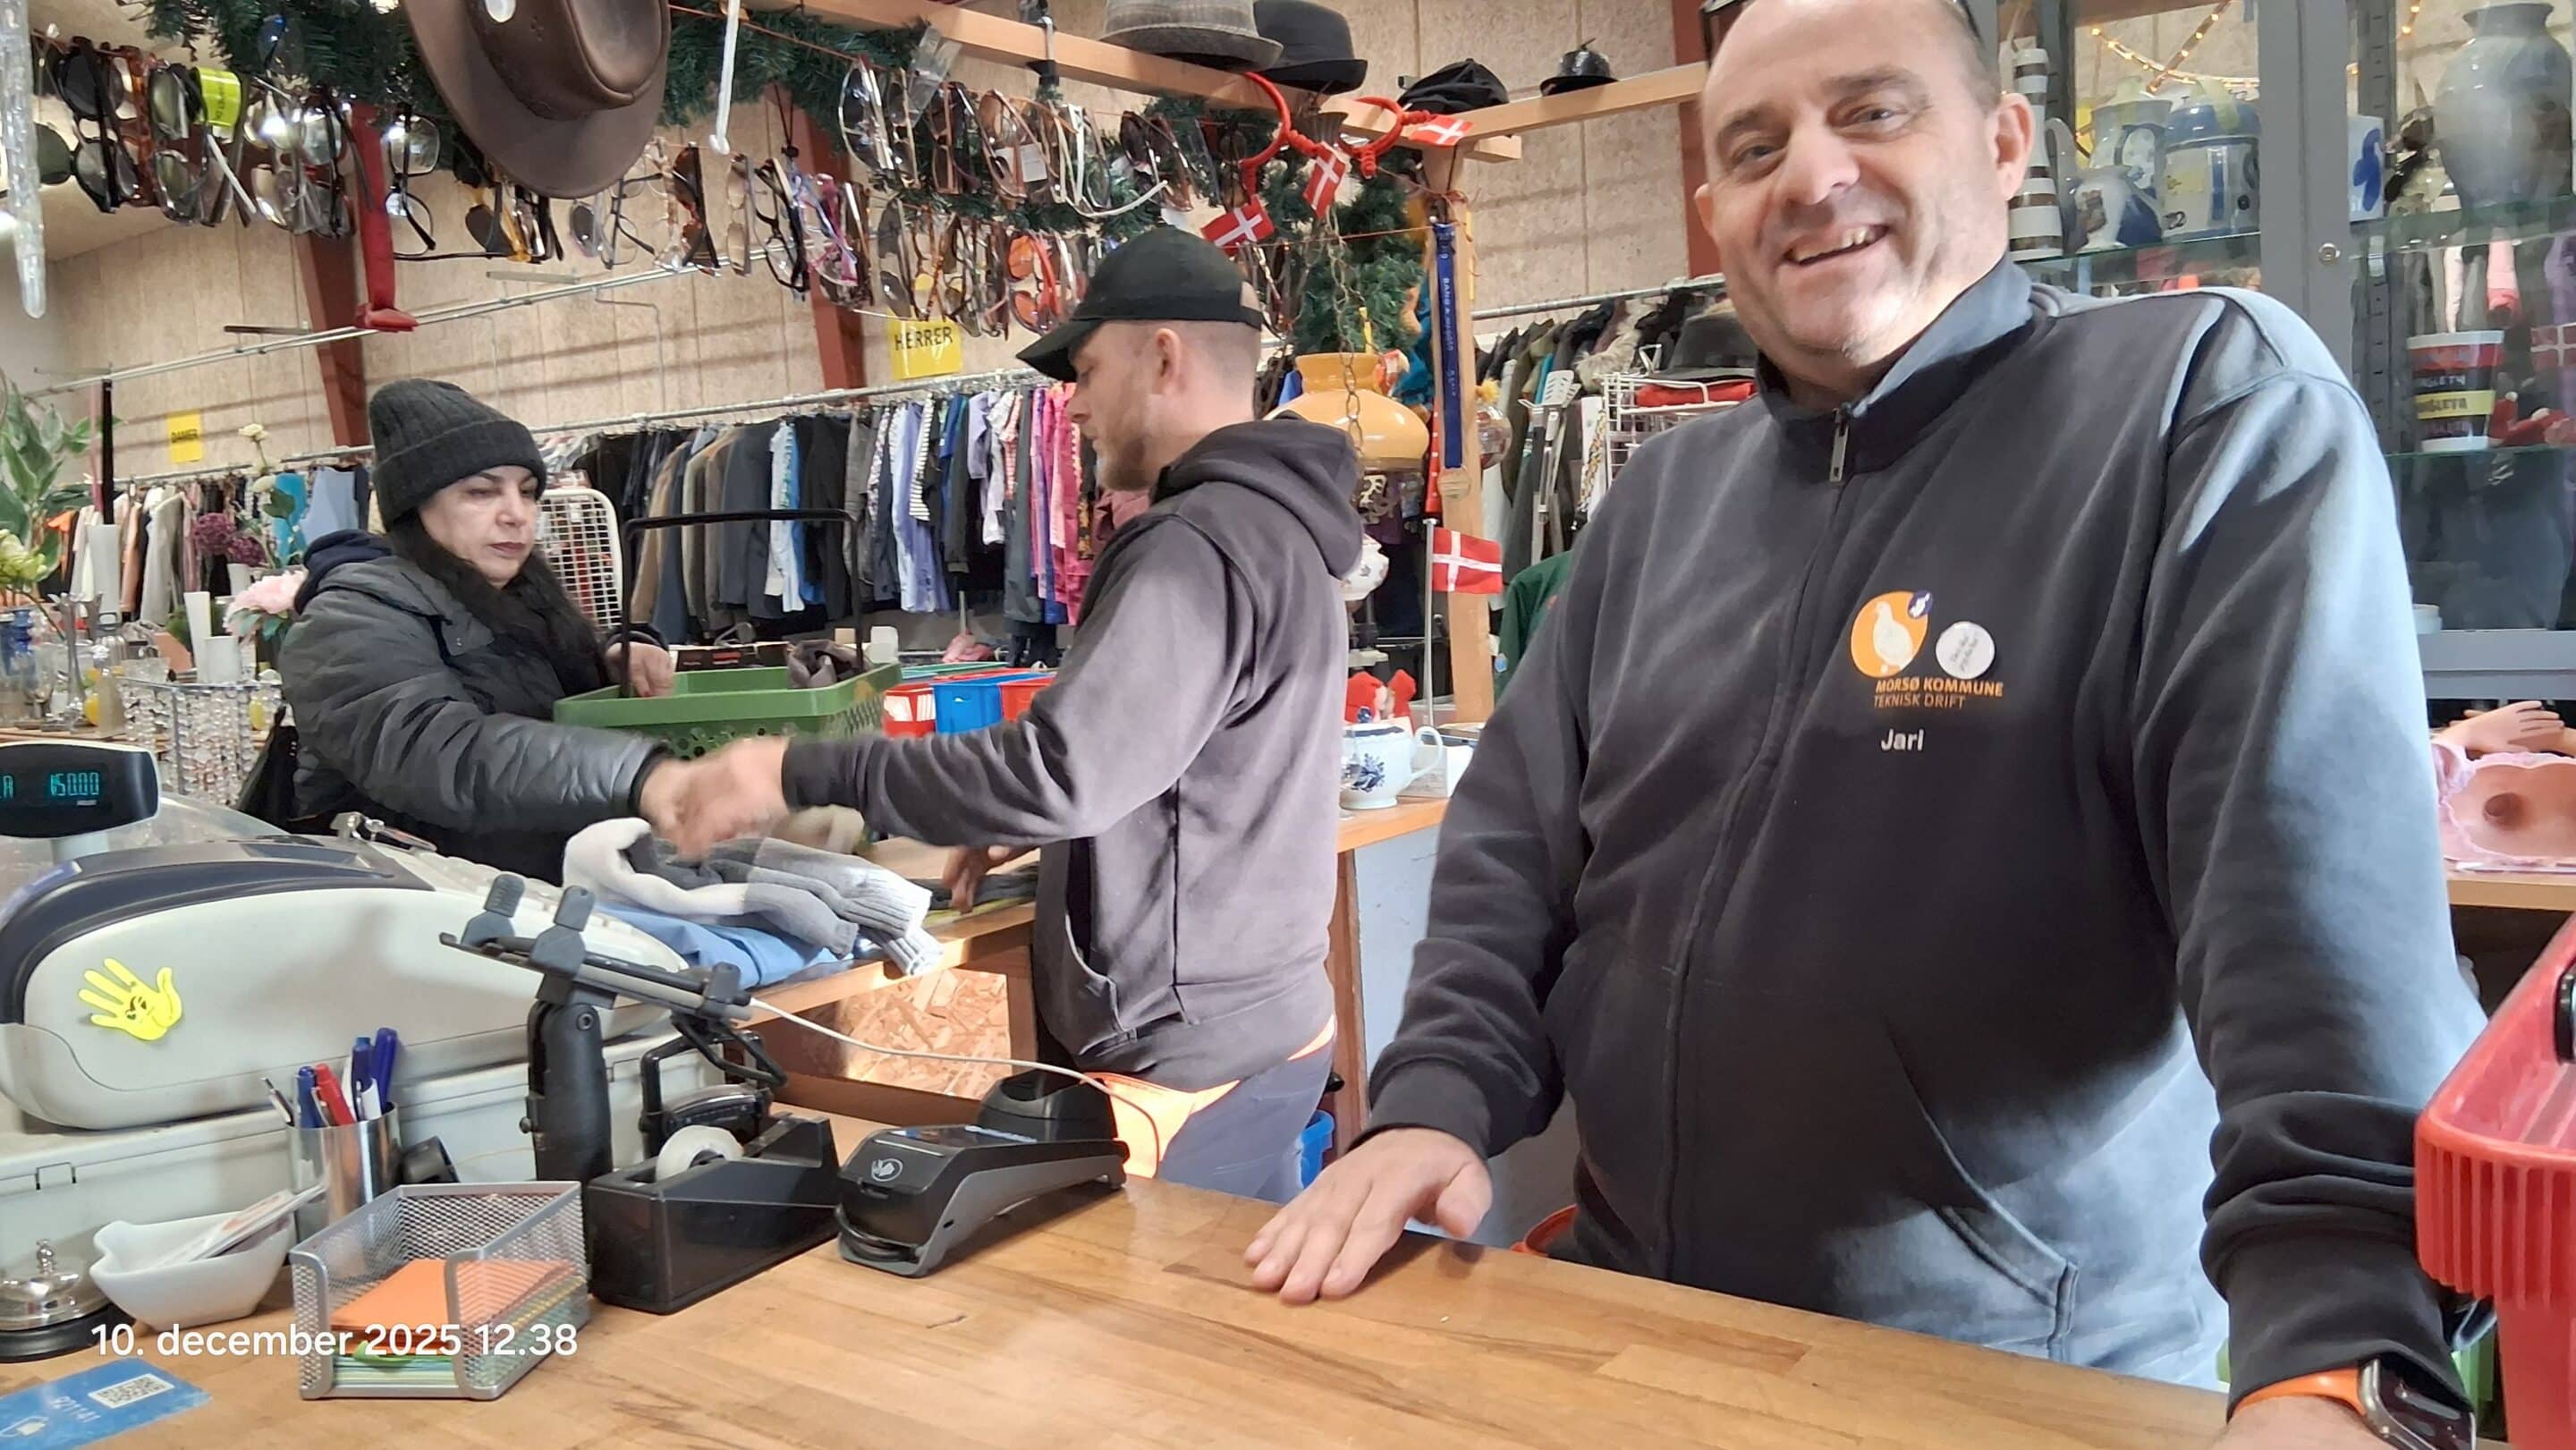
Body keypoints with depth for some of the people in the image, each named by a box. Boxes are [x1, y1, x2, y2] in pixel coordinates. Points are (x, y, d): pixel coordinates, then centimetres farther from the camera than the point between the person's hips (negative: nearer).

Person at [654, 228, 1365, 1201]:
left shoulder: (1199, 545, -20)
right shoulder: (1271, 522, 14)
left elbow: (1061, 770, -27)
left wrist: (799, 775, -19)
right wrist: (1031, 826, 12)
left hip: (1183, 1058, -10)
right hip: (1269, 1022, 10)